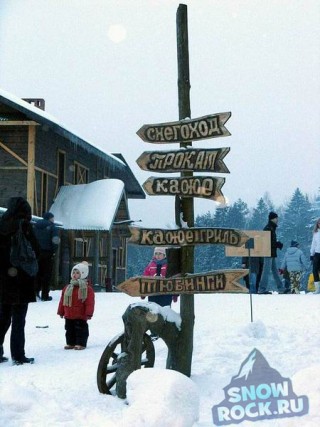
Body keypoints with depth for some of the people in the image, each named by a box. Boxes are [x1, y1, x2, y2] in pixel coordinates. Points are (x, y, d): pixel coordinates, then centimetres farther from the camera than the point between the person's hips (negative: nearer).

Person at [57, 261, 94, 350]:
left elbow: (90, 303, -12)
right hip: (69, 316, 5)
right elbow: (62, 301, 13)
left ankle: (80, 343, 8)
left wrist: (88, 313, -17)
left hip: (80, 317, -5)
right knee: (69, 330, 12)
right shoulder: (67, 288, 8)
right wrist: (61, 312, 11)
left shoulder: (87, 289, -9)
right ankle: (70, 343, 22)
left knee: (81, 329, 1)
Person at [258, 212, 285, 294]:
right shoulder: (268, 228, -13)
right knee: (266, 271, -9)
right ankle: (262, 289, -7)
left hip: (272, 254, 11)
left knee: (275, 271, 12)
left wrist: (278, 244, 4)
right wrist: (278, 244, -14)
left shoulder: (272, 228, 18)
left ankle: (281, 289, 17)